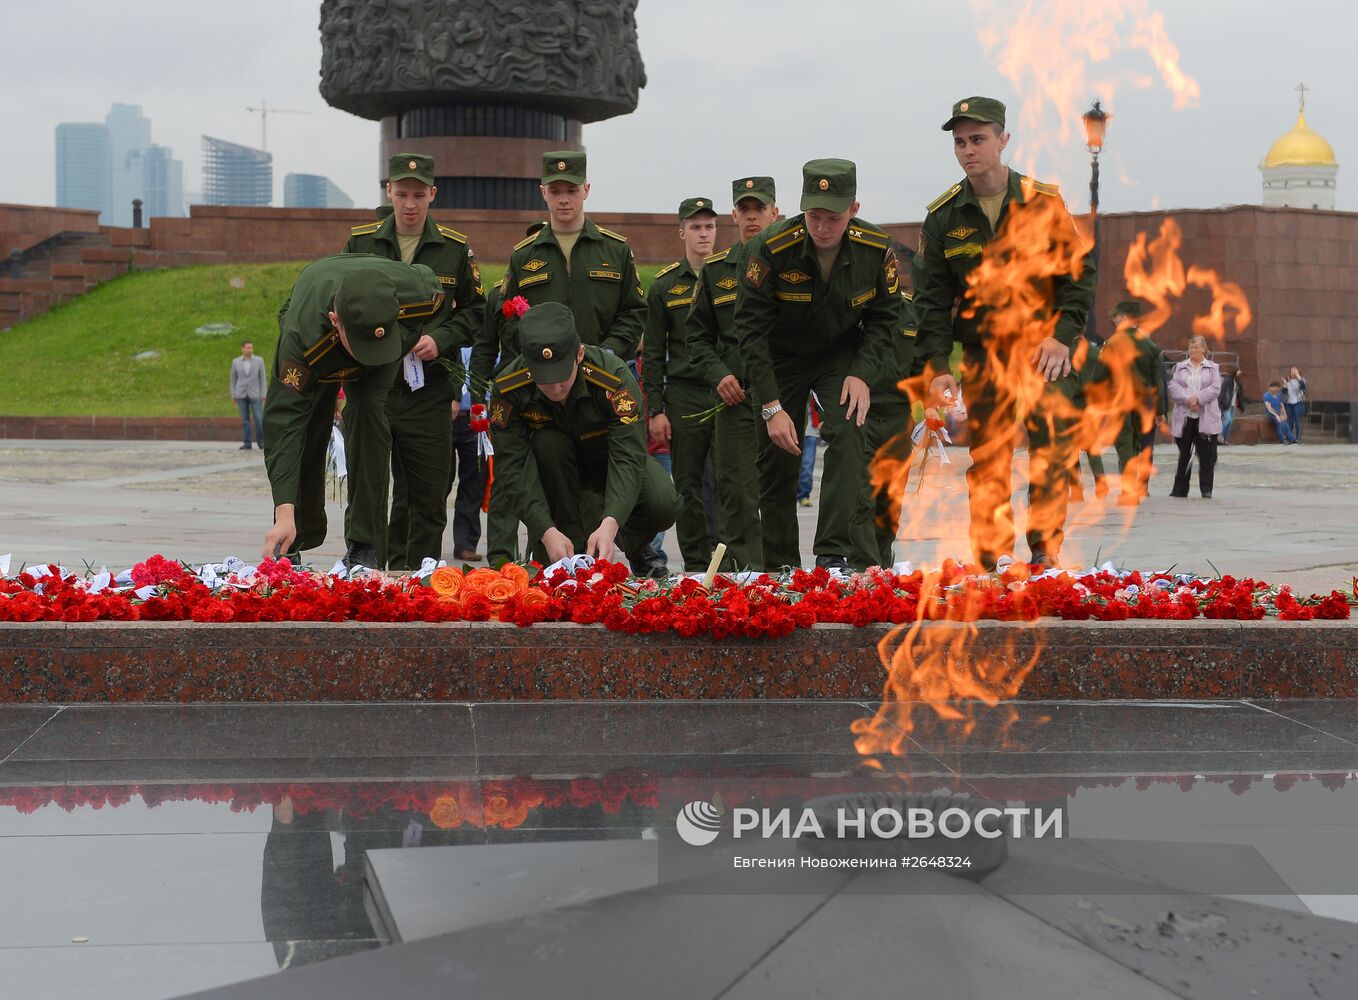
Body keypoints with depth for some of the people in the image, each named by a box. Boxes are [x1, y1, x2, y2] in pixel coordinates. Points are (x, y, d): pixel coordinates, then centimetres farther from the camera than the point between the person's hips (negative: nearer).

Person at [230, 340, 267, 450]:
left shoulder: (259, 361, -1)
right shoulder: (235, 362, 3)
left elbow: (262, 378, 0)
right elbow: (233, 379, 8)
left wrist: (263, 395, -7)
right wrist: (233, 396, 2)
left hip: (255, 394, -1)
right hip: (242, 395, 1)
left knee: (259, 419, -7)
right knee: (245, 419, 1)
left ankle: (261, 443, 3)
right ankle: (247, 444, 5)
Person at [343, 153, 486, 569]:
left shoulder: (455, 249, 4)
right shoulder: (360, 242, 5)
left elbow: (475, 312, 10)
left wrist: (441, 340, -7)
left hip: (428, 390, 0)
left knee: (429, 495, 3)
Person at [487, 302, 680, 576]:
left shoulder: (614, 376, -33)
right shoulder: (508, 389, -29)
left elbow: (627, 457, -38)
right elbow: (513, 467, -30)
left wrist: (610, 524, -53)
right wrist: (547, 532, -43)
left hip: (607, 458, -1)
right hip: (554, 466, 1)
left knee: (663, 503, -29)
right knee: (549, 443, -35)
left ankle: (633, 546, 8)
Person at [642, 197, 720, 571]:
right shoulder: (664, 285, 7)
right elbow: (653, 353, 7)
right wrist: (655, 410, 0)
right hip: (684, 396, 1)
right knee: (688, 486, 3)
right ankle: (695, 565, 10)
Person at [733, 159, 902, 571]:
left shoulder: (876, 250, -19)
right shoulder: (770, 248, -26)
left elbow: (885, 317, -3)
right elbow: (751, 328, -22)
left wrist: (863, 374, -19)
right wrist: (772, 408, -26)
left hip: (841, 355, 1)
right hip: (781, 358, -1)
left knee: (848, 433, -22)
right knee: (777, 460, 1)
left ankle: (838, 554, -22)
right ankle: (779, 569, 15)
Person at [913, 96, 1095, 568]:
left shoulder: (1044, 202, -2)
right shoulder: (943, 217, 2)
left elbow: (1079, 272, 2)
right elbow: (932, 298, 3)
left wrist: (1060, 335, -11)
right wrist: (937, 366, -7)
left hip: (1043, 346, -2)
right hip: (982, 354, 2)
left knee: (1052, 449, -13)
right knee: (986, 461, 3)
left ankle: (1045, 551, -7)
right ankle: (989, 560, 9)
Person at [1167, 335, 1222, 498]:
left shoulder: (1212, 368, 9)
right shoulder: (1180, 367, 12)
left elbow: (1215, 389, -4)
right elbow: (1173, 387, -1)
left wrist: (1197, 398, -15)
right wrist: (1188, 400, -15)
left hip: (1206, 418, -1)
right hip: (1184, 417, 1)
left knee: (1206, 455, -3)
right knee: (1184, 454, 5)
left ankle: (1206, 489, 4)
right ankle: (1180, 489, 11)